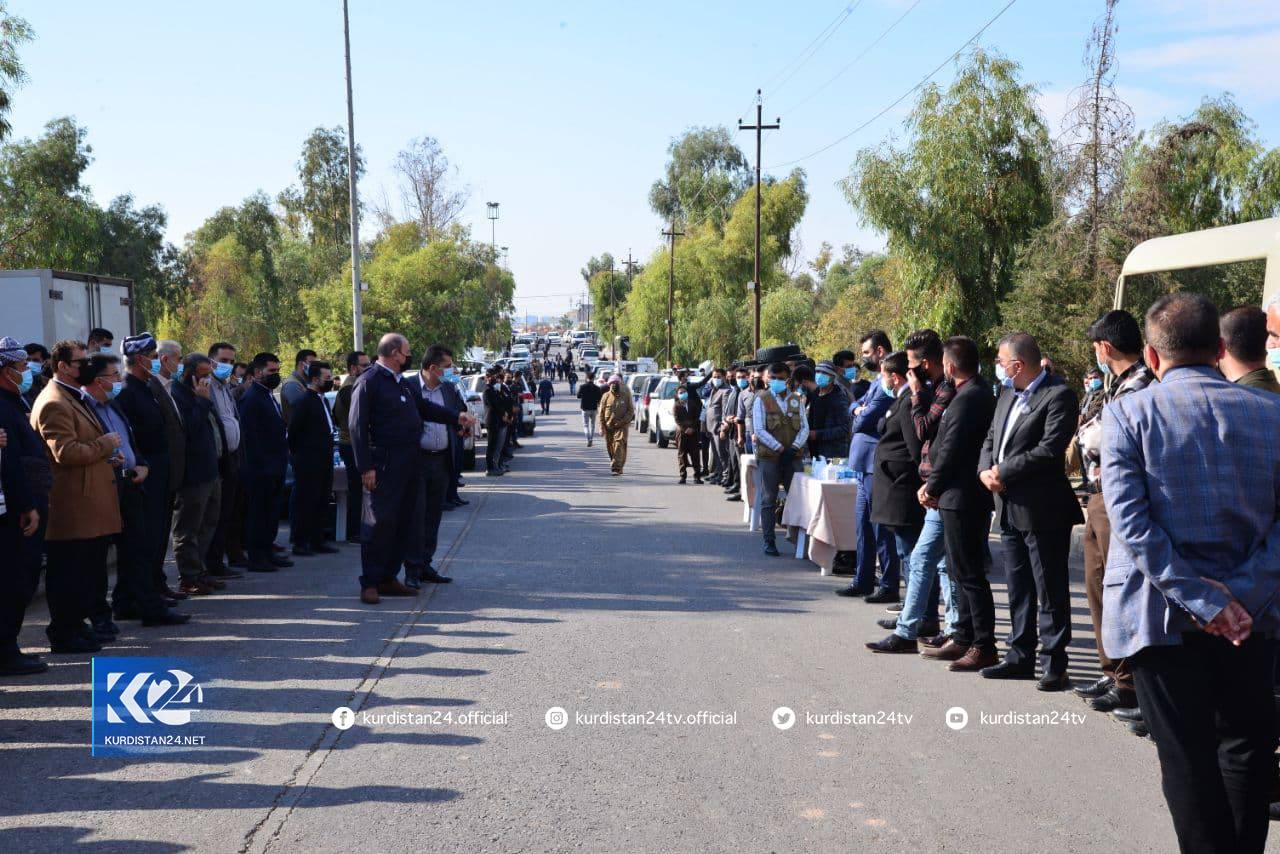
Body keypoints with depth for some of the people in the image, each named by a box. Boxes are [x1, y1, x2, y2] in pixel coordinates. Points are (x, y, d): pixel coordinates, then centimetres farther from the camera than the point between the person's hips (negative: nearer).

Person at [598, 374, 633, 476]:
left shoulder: (626, 396, 3)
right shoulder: (606, 396, 7)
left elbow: (631, 411, 1)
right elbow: (601, 412, 7)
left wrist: (622, 421, -12)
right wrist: (602, 427, -1)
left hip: (622, 426, -3)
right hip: (608, 426, 3)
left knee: (619, 445, -17)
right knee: (610, 447, 10)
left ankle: (617, 467, -21)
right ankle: (613, 462, 31)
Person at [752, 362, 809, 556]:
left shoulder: (796, 400, 11)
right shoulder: (762, 399, 0)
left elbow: (804, 427, 7)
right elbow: (759, 430, -7)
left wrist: (794, 447, -9)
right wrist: (779, 448, -13)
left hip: (792, 457, 3)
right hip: (768, 456, -3)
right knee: (768, 500, 0)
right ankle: (769, 541, 5)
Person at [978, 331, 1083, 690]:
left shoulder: (1059, 395, -12)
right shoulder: (1008, 394, 14)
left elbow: (1049, 449, -22)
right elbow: (991, 439, 17)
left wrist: (1004, 472, -16)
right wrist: (985, 470, -3)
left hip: (1042, 510, -9)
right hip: (1010, 508, 9)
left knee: (1050, 592, 0)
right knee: (1018, 590, 16)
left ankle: (1054, 664, 7)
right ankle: (1020, 657, 26)